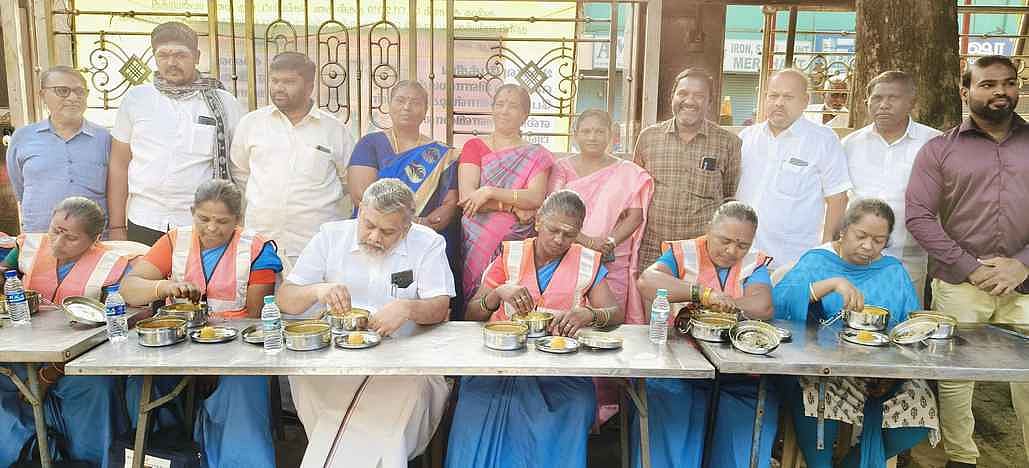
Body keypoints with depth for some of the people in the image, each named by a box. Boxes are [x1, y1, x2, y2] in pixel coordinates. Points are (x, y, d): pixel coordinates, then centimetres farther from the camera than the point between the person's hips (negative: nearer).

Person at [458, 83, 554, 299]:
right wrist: (514, 206, -10)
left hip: (519, 243, 0)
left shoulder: (537, 156, 8)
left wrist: (490, 192, -15)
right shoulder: (475, 146, 10)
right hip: (476, 240, 0)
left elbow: (536, 198, -8)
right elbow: (466, 197, -3)